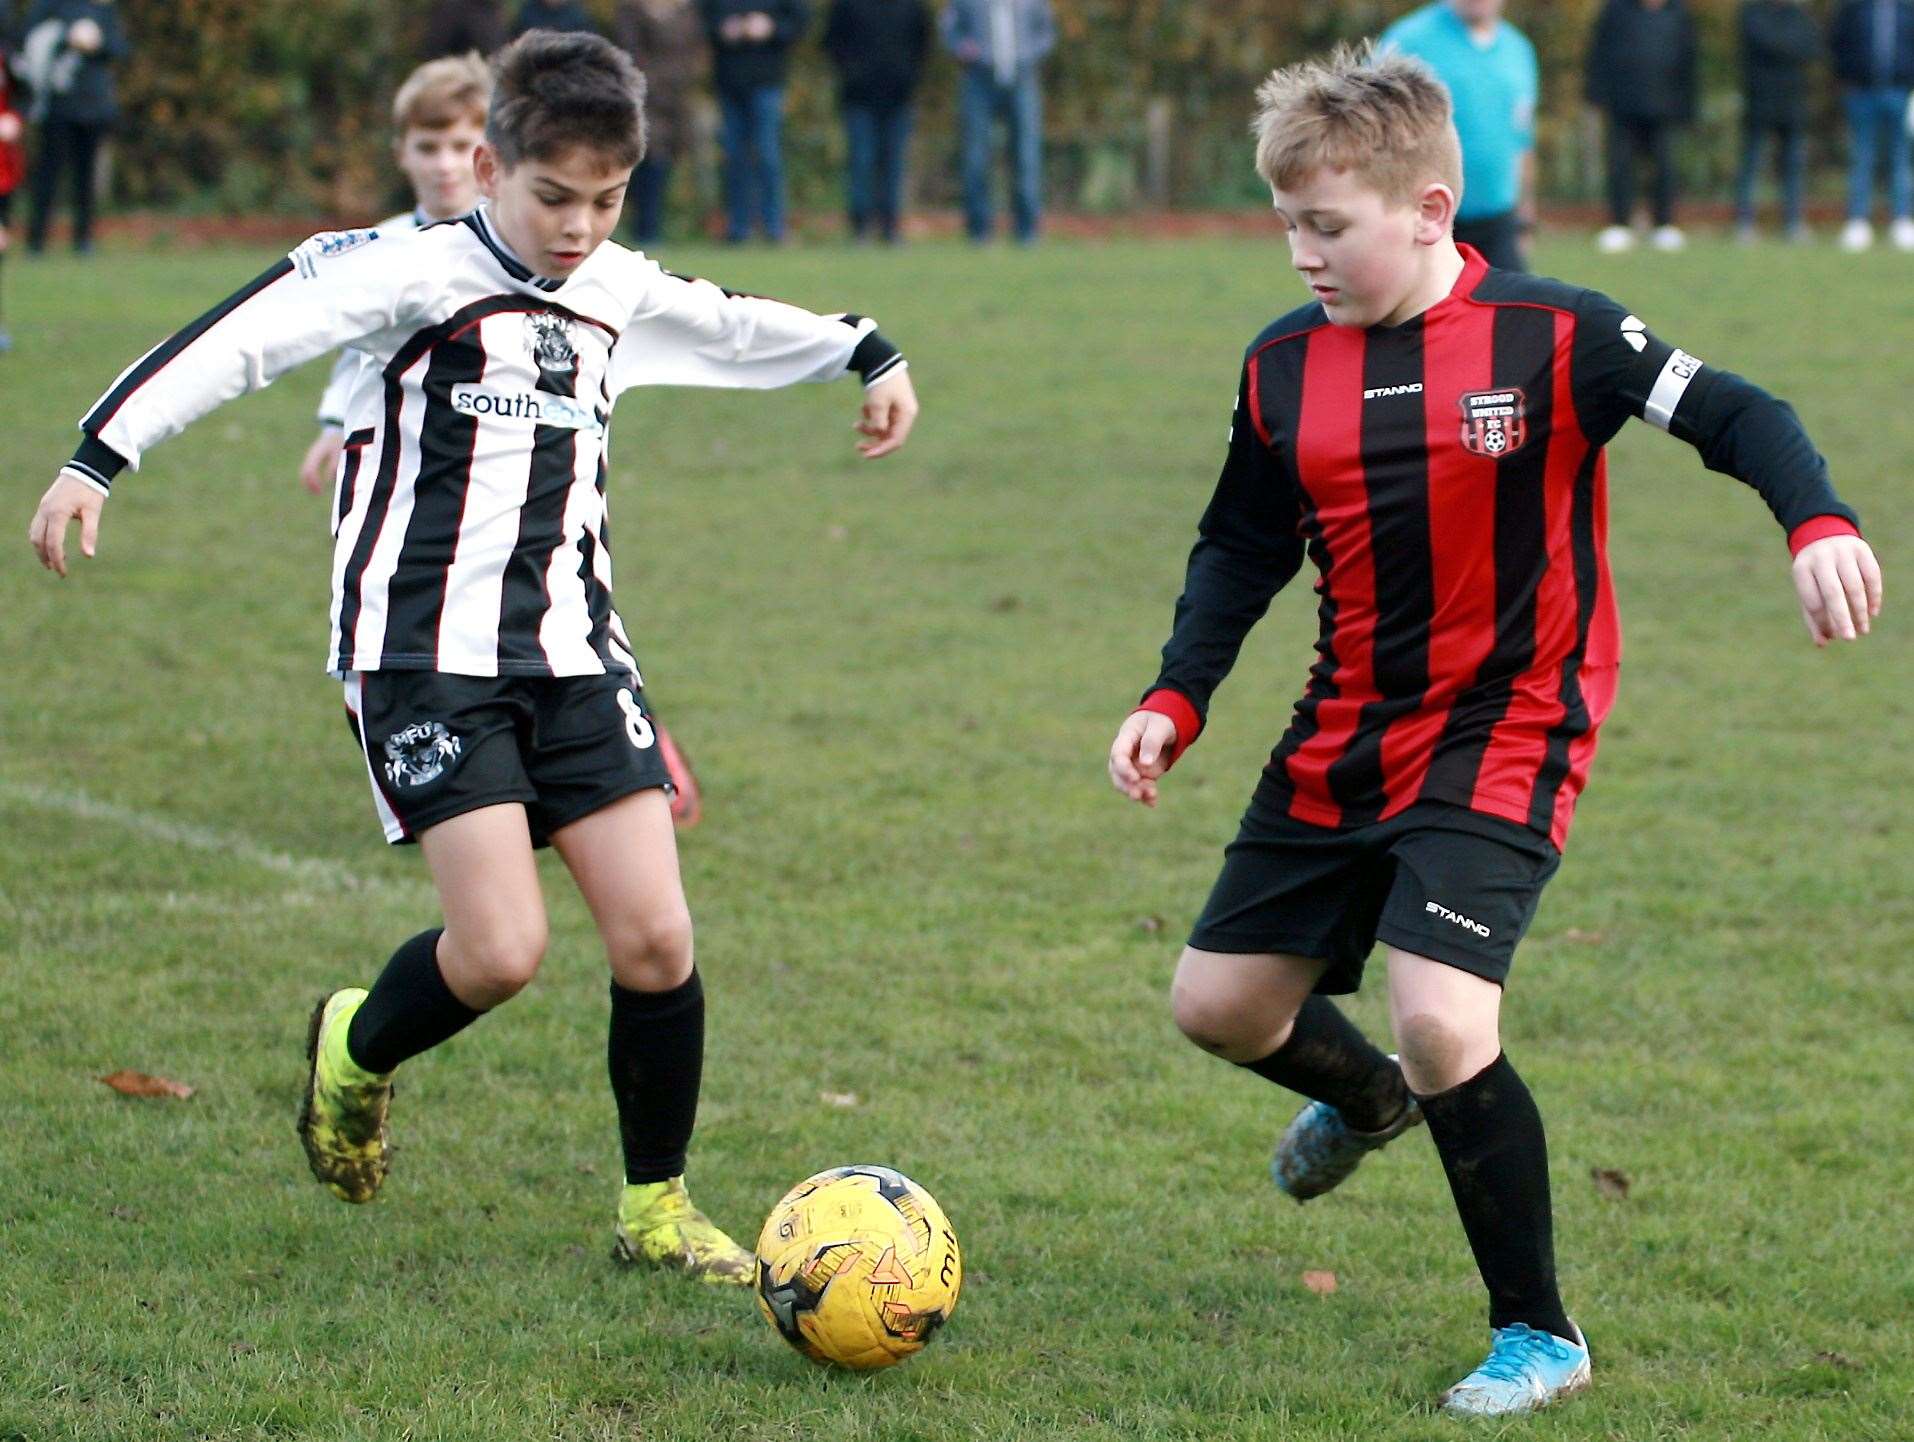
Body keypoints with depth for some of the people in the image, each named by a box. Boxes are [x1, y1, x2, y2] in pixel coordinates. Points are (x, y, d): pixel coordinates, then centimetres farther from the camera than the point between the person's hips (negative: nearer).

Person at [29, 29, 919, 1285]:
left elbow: (738, 326, 32)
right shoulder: (417, 274, -8)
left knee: (657, 939, -5)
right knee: (503, 950, -17)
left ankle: (657, 1208, 14)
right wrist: (102, 455, -21)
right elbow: (245, 335, -14)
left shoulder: (622, 296, 11)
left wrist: (870, 354, 44)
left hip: (574, 652, 6)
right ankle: (355, 1051, 17)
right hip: (426, 653, -6)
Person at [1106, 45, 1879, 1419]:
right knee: (1218, 1002, 11)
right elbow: (1242, 554, 9)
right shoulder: (1285, 369, 0)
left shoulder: (1549, 336, -15)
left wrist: (1819, 523, -34)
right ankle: (1367, 1100, 49)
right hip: (1344, 741, 6)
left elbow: (1734, 414, -16)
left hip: (1504, 738, -6)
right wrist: (1176, 701, -3)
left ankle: (1541, 1336, -2)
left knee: (1439, 1020, -22)